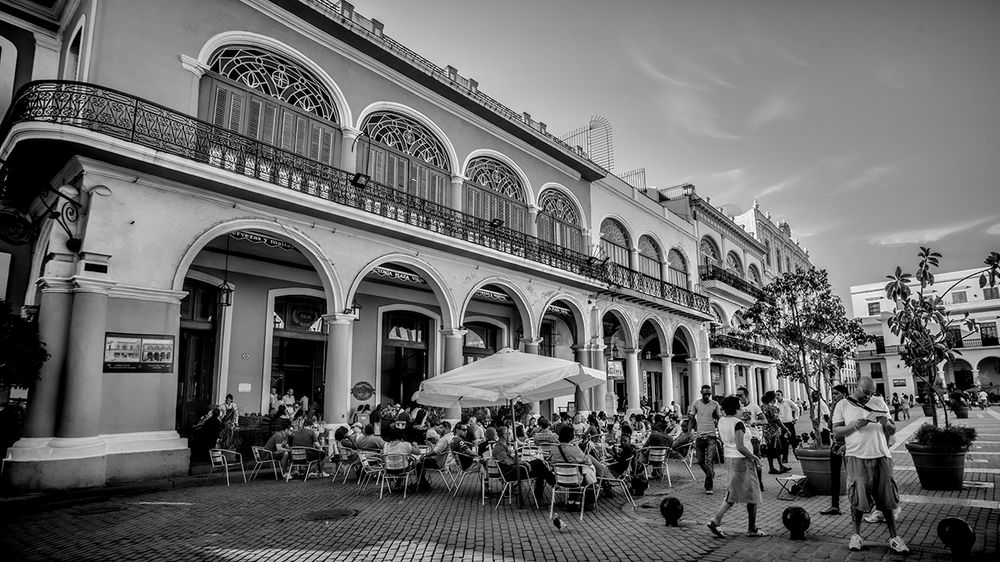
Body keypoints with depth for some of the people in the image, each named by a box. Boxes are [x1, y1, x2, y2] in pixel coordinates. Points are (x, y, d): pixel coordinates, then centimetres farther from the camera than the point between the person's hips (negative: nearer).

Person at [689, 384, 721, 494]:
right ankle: (711, 476, 35)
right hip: (699, 435, 2)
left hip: (711, 436, -2)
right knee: (701, 461, 9)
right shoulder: (696, 404, 3)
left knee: (709, 462, -7)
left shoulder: (715, 404, 2)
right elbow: (692, 419, 8)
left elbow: (718, 420, 11)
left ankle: (709, 487, -3)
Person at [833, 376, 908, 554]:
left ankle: (894, 537, 18)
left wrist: (886, 423, -12)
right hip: (857, 458, -2)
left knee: (887, 499, 6)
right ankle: (856, 534, 17)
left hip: (881, 456, 2)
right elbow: (836, 431, -2)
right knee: (858, 499, 2)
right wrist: (855, 426, -17)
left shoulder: (879, 402, 10)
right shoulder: (843, 405, 2)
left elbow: (893, 430, 11)